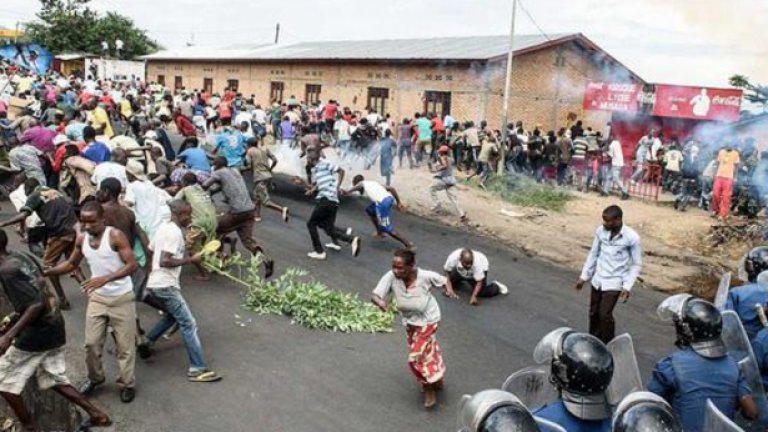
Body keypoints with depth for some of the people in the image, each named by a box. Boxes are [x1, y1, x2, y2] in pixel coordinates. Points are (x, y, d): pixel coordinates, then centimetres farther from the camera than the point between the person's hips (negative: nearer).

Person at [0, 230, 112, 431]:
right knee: (54, 379, 19)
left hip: (37, 334, -9)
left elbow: (36, 305, -27)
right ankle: (97, 414, 20)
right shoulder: (24, 257, 8)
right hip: (54, 327, 9)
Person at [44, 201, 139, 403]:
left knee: (125, 344, 4)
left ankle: (127, 384, 20)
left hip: (122, 298, -5)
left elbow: (132, 265, -26)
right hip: (97, 297, 5)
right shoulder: (81, 239, -1)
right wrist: (47, 272, -1)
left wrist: (105, 278, -36)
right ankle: (95, 377, 33)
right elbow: (72, 263, 16)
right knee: (91, 342, 9)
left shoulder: (115, 236, -20)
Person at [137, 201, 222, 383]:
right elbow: (164, 261, -25)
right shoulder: (175, 232, -17)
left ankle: (147, 342, 30)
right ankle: (197, 369, -6)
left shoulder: (163, 227, 12)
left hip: (155, 284, 10)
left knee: (173, 315, 30)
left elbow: (150, 252, 20)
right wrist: (190, 260, -20)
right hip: (166, 286, -10)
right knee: (188, 324, -7)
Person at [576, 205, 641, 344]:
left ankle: (607, 346, 12)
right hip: (597, 279, 5)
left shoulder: (632, 237, -18)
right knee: (593, 313, 13)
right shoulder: (600, 231, -6)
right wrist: (584, 276, 9)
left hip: (614, 282, -5)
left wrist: (627, 286, -16)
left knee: (605, 314, -9)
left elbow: (637, 264, -9)